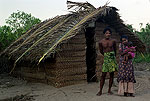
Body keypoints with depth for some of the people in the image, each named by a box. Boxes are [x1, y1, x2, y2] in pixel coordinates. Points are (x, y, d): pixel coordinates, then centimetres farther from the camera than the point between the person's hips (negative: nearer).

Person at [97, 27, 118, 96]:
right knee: (103, 75, -5)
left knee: (111, 74, 4)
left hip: (112, 58, 2)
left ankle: (109, 90, 15)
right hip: (106, 59, -2)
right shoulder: (101, 42, -3)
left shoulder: (113, 41, 1)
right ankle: (100, 91, 1)